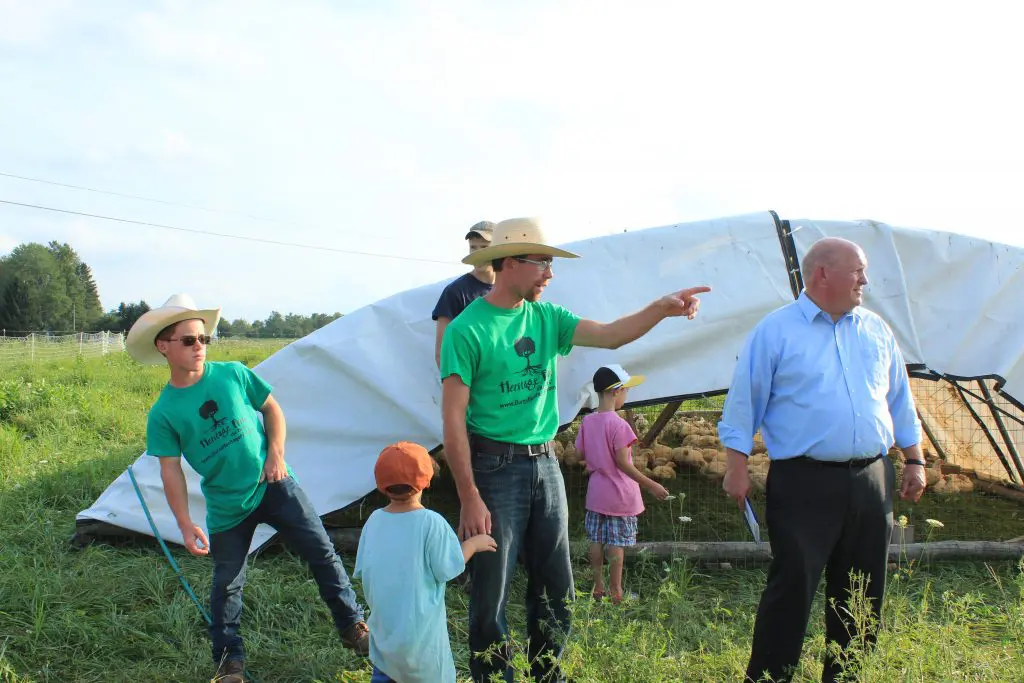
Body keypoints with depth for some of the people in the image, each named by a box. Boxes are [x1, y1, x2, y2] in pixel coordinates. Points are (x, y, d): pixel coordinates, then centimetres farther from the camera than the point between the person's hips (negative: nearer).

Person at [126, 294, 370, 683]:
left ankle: (353, 627, 18)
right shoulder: (163, 413, -9)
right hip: (226, 508, -1)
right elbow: (171, 471, -9)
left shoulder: (233, 374, -6)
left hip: (274, 486, 1)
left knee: (322, 554, 2)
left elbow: (272, 409, 6)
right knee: (227, 584, 10)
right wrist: (185, 525, -17)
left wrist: (276, 453, -8)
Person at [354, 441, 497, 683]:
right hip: (418, 629, -5)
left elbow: (362, 571, 4)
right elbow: (447, 569, -11)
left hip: (382, 624, 5)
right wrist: (473, 544, 2)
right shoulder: (431, 523, -18)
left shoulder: (374, 520, -4)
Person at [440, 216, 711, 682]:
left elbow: (610, 335, 1)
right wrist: (470, 499, -17)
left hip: (545, 464, 6)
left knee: (556, 589, 14)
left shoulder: (546, 317, 7)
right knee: (491, 596, 3)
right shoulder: (467, 330, -12)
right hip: (496, 467, -6)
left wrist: (661, 308, -15)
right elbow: (453, 419, -14)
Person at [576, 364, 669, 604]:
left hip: (596, 492, 6)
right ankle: (615, 591, 9)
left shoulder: (587, 422, -1)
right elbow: (623, 463, -20)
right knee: (617, 543, 3)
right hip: (620, 494, -6)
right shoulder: (618, 424, -20)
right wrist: (651, 485, -16)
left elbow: (581, 455, 4)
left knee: (596, 540, 12)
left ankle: (598, 588, 19)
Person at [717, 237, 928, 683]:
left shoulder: (876, 331, 14)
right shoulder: (775, 331, -1)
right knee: (791, 588, -6)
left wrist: (914, 461, 16)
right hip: (804, 485, -5)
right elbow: (744, 402, -2)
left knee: (862, 595, 11)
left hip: (871, 482, 6)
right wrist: (737, 466, -6)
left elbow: (899, 401, 21)